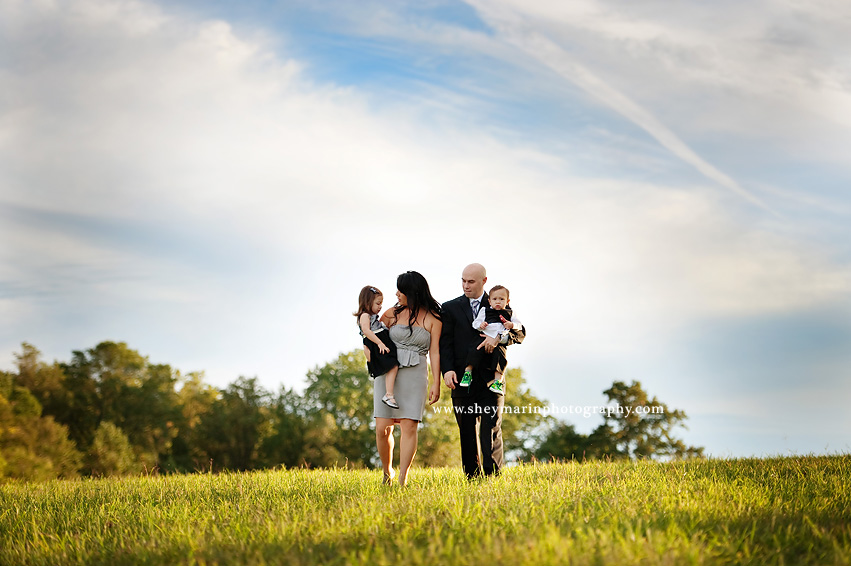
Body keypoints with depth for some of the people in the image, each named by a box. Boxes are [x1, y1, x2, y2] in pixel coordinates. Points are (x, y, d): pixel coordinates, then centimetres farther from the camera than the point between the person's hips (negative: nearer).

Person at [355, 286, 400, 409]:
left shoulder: (374, 317, 29)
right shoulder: (364, 316, -4)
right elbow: (366, 330, -20)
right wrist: (379, 343, -25)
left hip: (383, 345, 11)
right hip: (376, 347, -11)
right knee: (393, 366, -24)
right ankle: (389, 395, -30)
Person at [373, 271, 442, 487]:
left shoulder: (433, 318, 2)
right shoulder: (392, 314, 8)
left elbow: (434, 352, -1)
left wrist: (436, 383, -7)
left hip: (415, 375, -2)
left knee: (409, 427, -9)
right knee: (382, 428, -5)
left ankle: (402, 479, -5)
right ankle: (387, 472, 16)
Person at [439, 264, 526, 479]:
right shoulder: (450, 308, 10)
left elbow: (520, 333, 5)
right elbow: (445, 342, 4)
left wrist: (499, 337, -15)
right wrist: (447, 370, -12)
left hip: (491, 378, -1)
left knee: (491, 428, -7)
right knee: (467, 431, 4)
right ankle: (472, 477, 9)